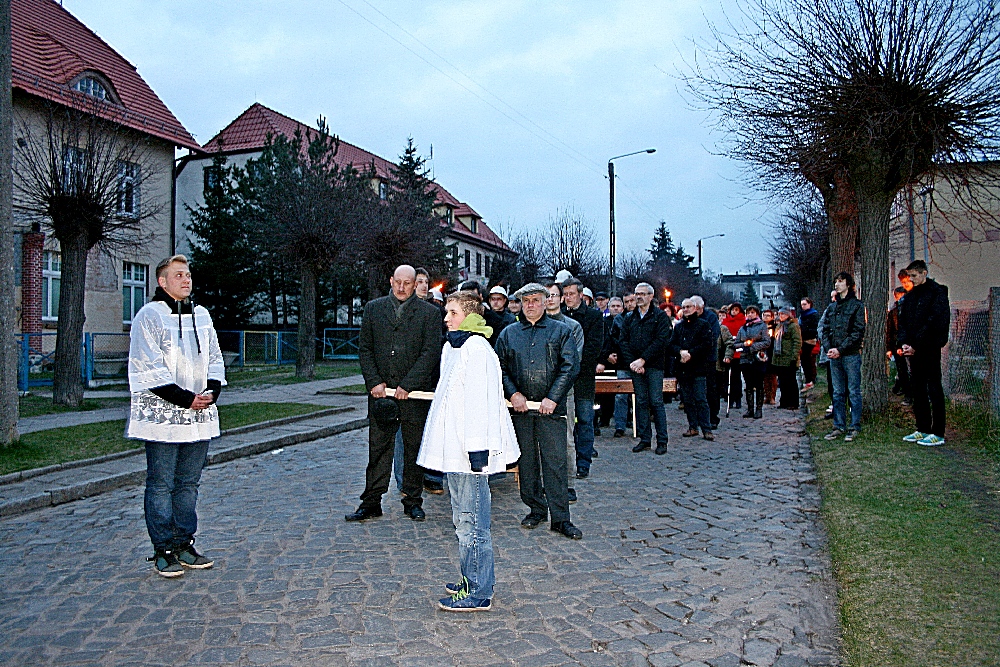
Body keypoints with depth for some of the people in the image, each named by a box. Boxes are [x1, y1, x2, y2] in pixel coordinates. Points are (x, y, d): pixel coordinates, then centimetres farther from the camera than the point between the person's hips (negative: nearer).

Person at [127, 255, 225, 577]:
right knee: (161, 485, 2)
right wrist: (185, 398, -16)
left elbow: (215, 358, 17)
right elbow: (149, 369, -12)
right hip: (162, 416, -6)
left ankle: (185, 545, 22)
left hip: (199, 416, 6)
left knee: (189, 483, 12)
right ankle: (163, 551, 11)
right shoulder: (149, 316, -5)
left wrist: (212, 391, -1)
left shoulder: (201, 315, 15)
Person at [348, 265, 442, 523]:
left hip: (414, 392, -1)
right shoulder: (373, 308, 9)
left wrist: (407, 385, -12)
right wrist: (374, 382, -5)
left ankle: (413, 501, 19)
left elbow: (431, 352, -5)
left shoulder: (429, 312, 2)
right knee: (378, 447, 5)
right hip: (380, 390, 2)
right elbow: (364, 349, 7)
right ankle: (371, 502, 14)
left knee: (414, 448, 7)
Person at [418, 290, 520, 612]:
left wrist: (477, 448, -23)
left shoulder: (477, 350, -17)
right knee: (462, 519, 19)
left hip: (470, 452, -11)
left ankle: (478, 593, 8)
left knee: (471, 522, -2)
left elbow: (479, 403, -22)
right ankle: (471, 579, 32)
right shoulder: (451, 348, 15)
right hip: (454, 450, 11)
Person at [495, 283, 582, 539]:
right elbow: (500, 368, 9)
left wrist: (553, 398, -12)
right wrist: (512, 393, -7)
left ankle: (560, 518, 3)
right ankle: (536, 509, 24)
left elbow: (570, 366, -3)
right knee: (526, 461, 9)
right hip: (521, 408, 3)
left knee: (555, 462, -4)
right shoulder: (508, 334, 12)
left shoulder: (561, 331, 5)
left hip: (551, 409, -3)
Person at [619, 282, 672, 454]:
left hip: (654, 366, -4)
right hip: (635, 366, 4)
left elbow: (661, 341, -10)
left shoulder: (660, 316, 0)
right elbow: (623, 341, 8)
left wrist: (642, 360, -15)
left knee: (656, 402, -3)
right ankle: (645, 439, 13)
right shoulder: (630, 318, 13)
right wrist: (631, 362, -7)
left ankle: (662, 440, 4)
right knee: (641, 402, 7)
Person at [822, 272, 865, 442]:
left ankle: (855, 428, 6)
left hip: (851, 355, -6)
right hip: (834, 357, 6)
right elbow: (826, 330, 13)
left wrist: (840, 349, -15)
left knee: (854, 392, 0)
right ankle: (839, 426, 15)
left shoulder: (856, 305, -3)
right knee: (838, 393, 9)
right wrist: (828, 348, -4)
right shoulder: (831, 307, 14)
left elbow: (858, 332, -9)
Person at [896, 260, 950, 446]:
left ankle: (938, 434, 0)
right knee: (917, 390, 10)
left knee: (934, 390, -4)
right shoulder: (909, 296, 14)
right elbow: (902, 321, 13)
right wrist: (903, 343, -3)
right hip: (913, 351, 7)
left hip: (930, 349, -7)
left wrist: (915, 346, -16)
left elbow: (935, 323, -15)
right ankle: (923, 430, 18)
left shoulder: (937, 293, -8)